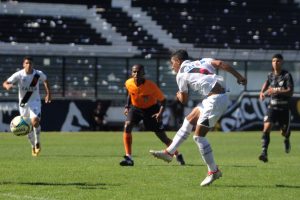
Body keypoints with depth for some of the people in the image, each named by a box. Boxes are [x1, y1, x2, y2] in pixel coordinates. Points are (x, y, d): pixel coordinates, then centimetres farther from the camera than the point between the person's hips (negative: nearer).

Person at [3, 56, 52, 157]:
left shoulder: (38, 74, -9)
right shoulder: (19, 75, -14)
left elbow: (45, 80, 13)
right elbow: (5, 83, -18)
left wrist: (48, 94, 9)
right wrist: (7, 85, -42)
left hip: (35, 102, -1)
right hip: (23, 103, 1)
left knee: (35, 122, -24)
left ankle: (38, 143, -2)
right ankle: (33, 146, 31)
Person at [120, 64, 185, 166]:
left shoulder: (151, 86, -28)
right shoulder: (128, 83, -17)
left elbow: (163, 100, -17)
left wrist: (160, 113, -31)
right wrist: (127, 106, 2)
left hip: (151, 109, -3)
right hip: (135, 108, 3)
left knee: (162, 136, 2)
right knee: (127, 126, -25)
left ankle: (177, 155, 28)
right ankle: (128, 157, -22)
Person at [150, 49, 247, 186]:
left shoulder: (181, 75, 2)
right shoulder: (201, 62, 18)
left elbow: (184, 100, 9)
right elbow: (220, 64, 2)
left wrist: (178, 95, 32)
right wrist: (239, 77, 4)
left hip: (215, 100, -8)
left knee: (198, 136, -1)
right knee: (189, 121, 18)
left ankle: (213, 171, 4)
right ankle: (169, 152, 26)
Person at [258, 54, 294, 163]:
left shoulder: (287, 75, -10)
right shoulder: (270, 75, 4)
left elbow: (290, 91, -19)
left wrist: (276, 91, -29)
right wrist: (263, 92, 10)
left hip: (284, 107, -2)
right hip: (272, 106, 2)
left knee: (284, 132, 10)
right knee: (266, 128, -18)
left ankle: (287, 139, 48)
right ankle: (264, 152, -23)